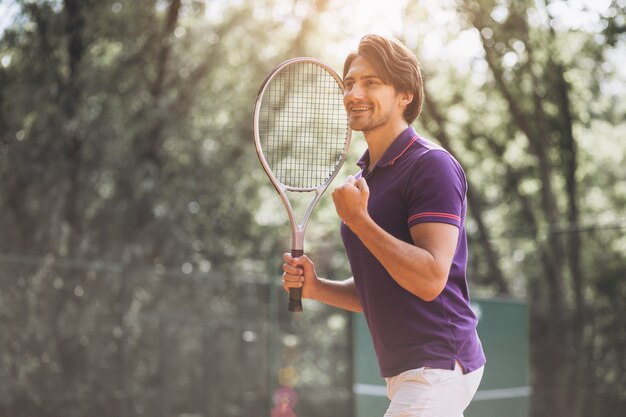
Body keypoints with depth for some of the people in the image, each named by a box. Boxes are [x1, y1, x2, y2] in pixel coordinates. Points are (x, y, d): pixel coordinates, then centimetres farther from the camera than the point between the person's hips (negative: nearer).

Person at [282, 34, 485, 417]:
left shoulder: (432, 166, -13)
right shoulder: (365, 177, 16)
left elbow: (431, 279, -22)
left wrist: (358, 219, -22)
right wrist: (316, 287, 4)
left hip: (438, 367, -10)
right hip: (404, 373, 10)